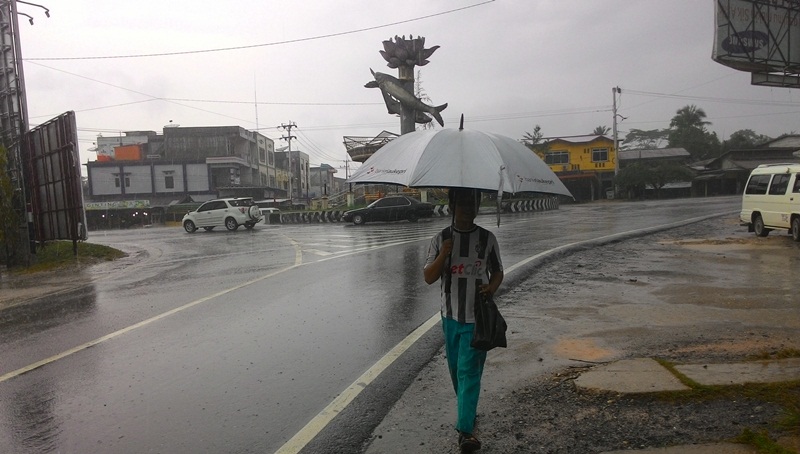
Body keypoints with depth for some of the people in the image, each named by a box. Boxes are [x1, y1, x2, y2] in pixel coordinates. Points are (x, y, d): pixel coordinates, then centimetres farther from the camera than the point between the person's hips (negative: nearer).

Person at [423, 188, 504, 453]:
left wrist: (492, 287, -14)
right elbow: (429, 278, -4)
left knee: (469, 371, -7)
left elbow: (497, 272, 8)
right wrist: (443, 254, -19)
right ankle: (467, 412, 37)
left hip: (476, 316, -2)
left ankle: (466, 429, -4)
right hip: (450, 316, 2)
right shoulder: (441, 239, -1)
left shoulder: (487, 239, -1)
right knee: (455, 369, 15)